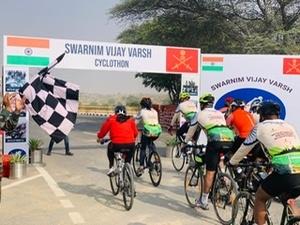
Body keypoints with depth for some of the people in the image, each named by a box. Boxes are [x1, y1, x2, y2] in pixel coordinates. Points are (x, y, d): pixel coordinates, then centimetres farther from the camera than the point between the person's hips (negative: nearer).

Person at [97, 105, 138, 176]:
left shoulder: (111, 119, 12)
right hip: (130, 145, 2)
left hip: (116, 145, -1)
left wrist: (99, 138, 36)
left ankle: (111, 167, 22)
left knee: (110, 147, 31)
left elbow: (103, 131, 16)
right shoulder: (130, 120, 18)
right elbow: (135, 133, 21)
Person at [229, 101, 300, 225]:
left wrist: (231, 162, 37)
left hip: (285, 174, -5)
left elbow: (244, 148, 19)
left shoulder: (261, 126, 10)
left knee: (260, 198, 19)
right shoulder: (289, 126, 24)